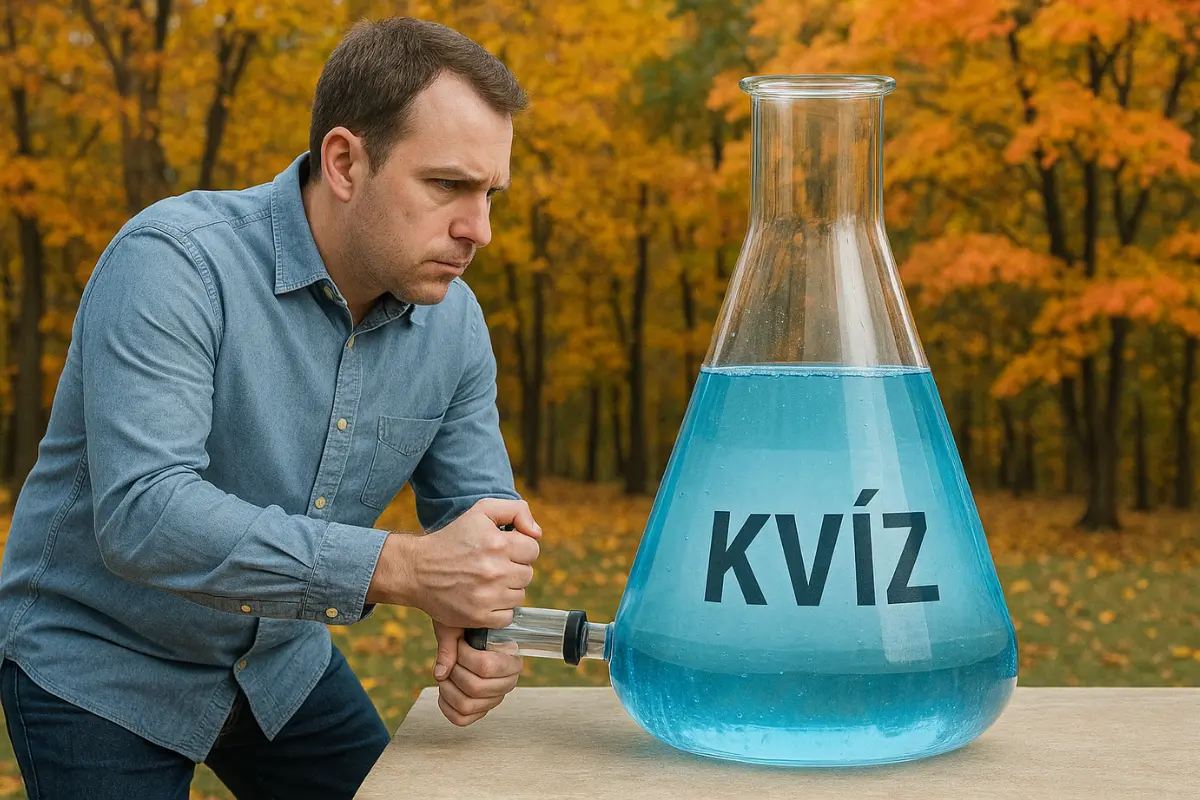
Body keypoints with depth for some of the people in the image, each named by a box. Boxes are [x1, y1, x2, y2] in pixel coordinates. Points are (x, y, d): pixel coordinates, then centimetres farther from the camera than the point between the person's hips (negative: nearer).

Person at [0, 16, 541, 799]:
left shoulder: (453, 321, -8)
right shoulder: (174, 262, -27)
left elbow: (483, 514, 0)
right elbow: (141, 515, -37)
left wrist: (481, 630, -23)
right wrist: (400, 567, -44)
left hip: (281, 660, 6)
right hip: (101, 667, -5)